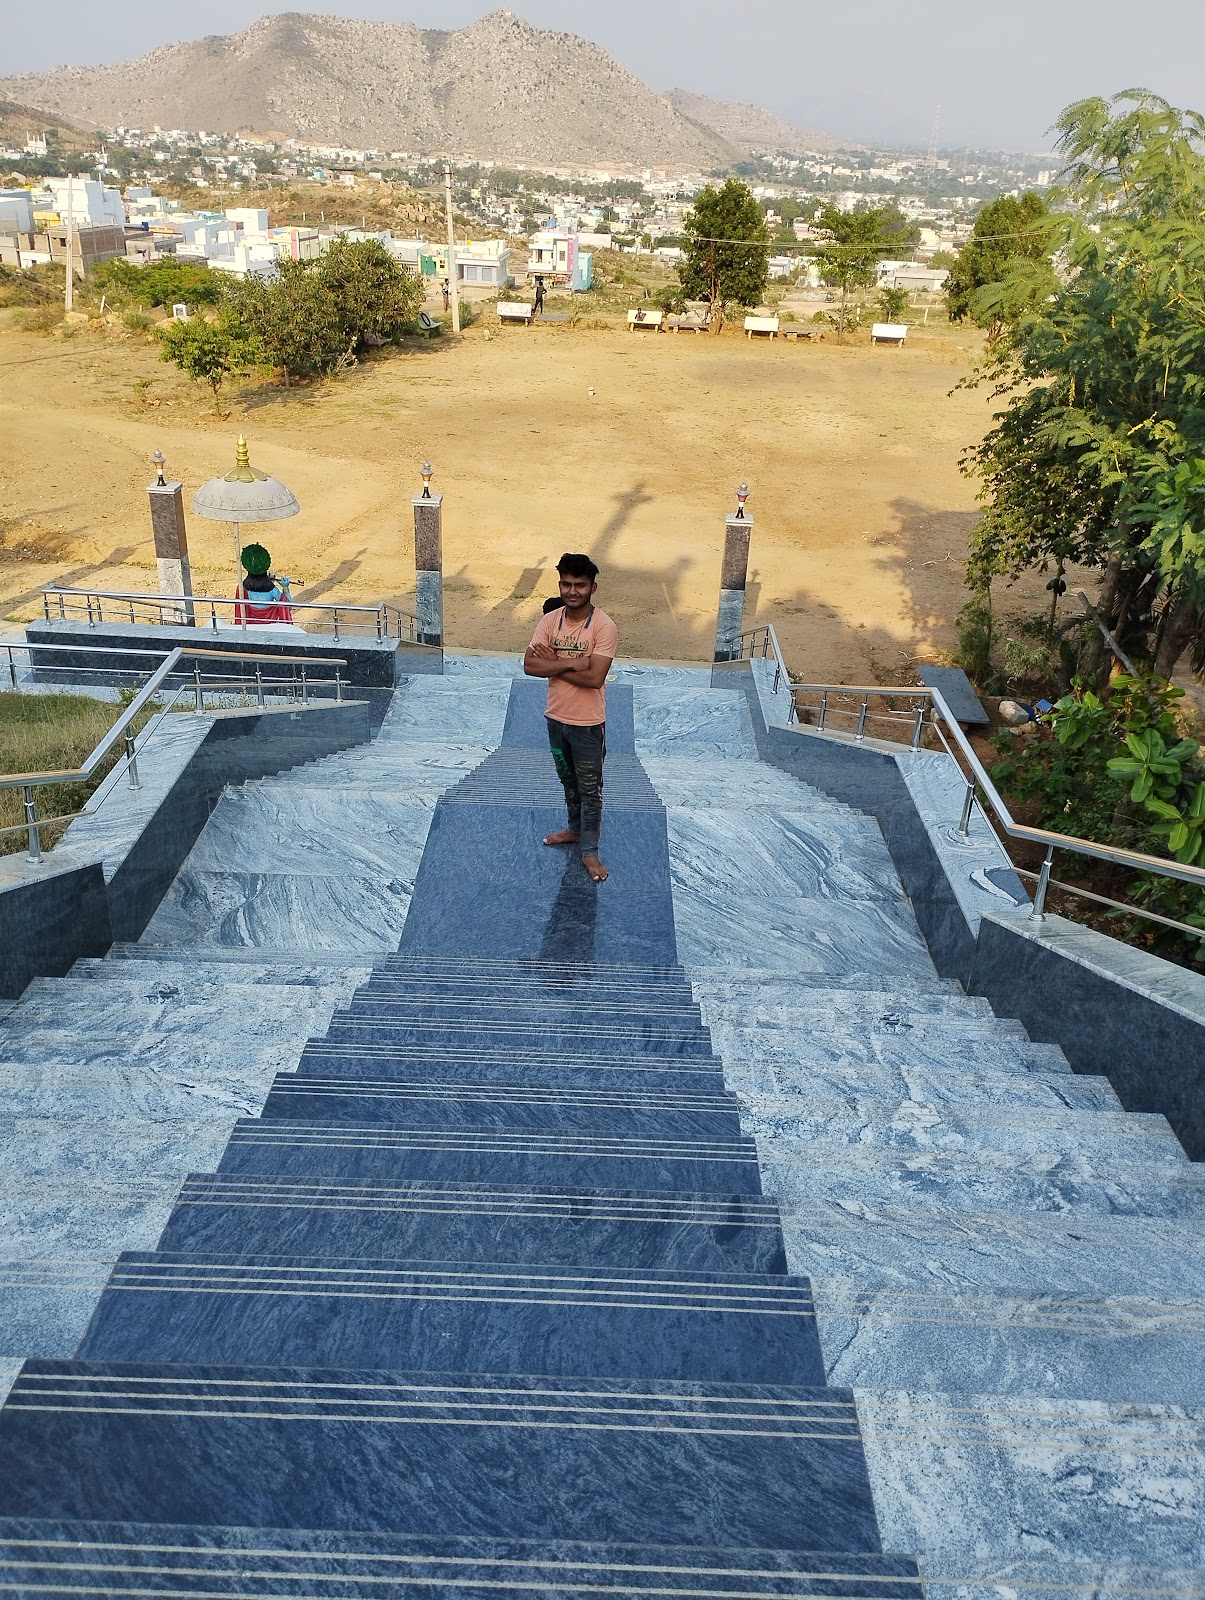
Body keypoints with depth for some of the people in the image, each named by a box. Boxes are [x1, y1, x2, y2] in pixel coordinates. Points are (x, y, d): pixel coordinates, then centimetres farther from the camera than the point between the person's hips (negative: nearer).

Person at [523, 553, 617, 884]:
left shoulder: (604, 627, -19)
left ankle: (589, 850, 21)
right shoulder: (549, 621, -4)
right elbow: (530, 665, -13)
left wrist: (554, 664, -18)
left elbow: (594, 677, -26)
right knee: (568, 782, 24)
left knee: (590, 789, 8)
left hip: (588, 724, -5)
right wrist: (572, 662, -23)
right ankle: (575, 829, 45)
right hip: (556, 718, 5)